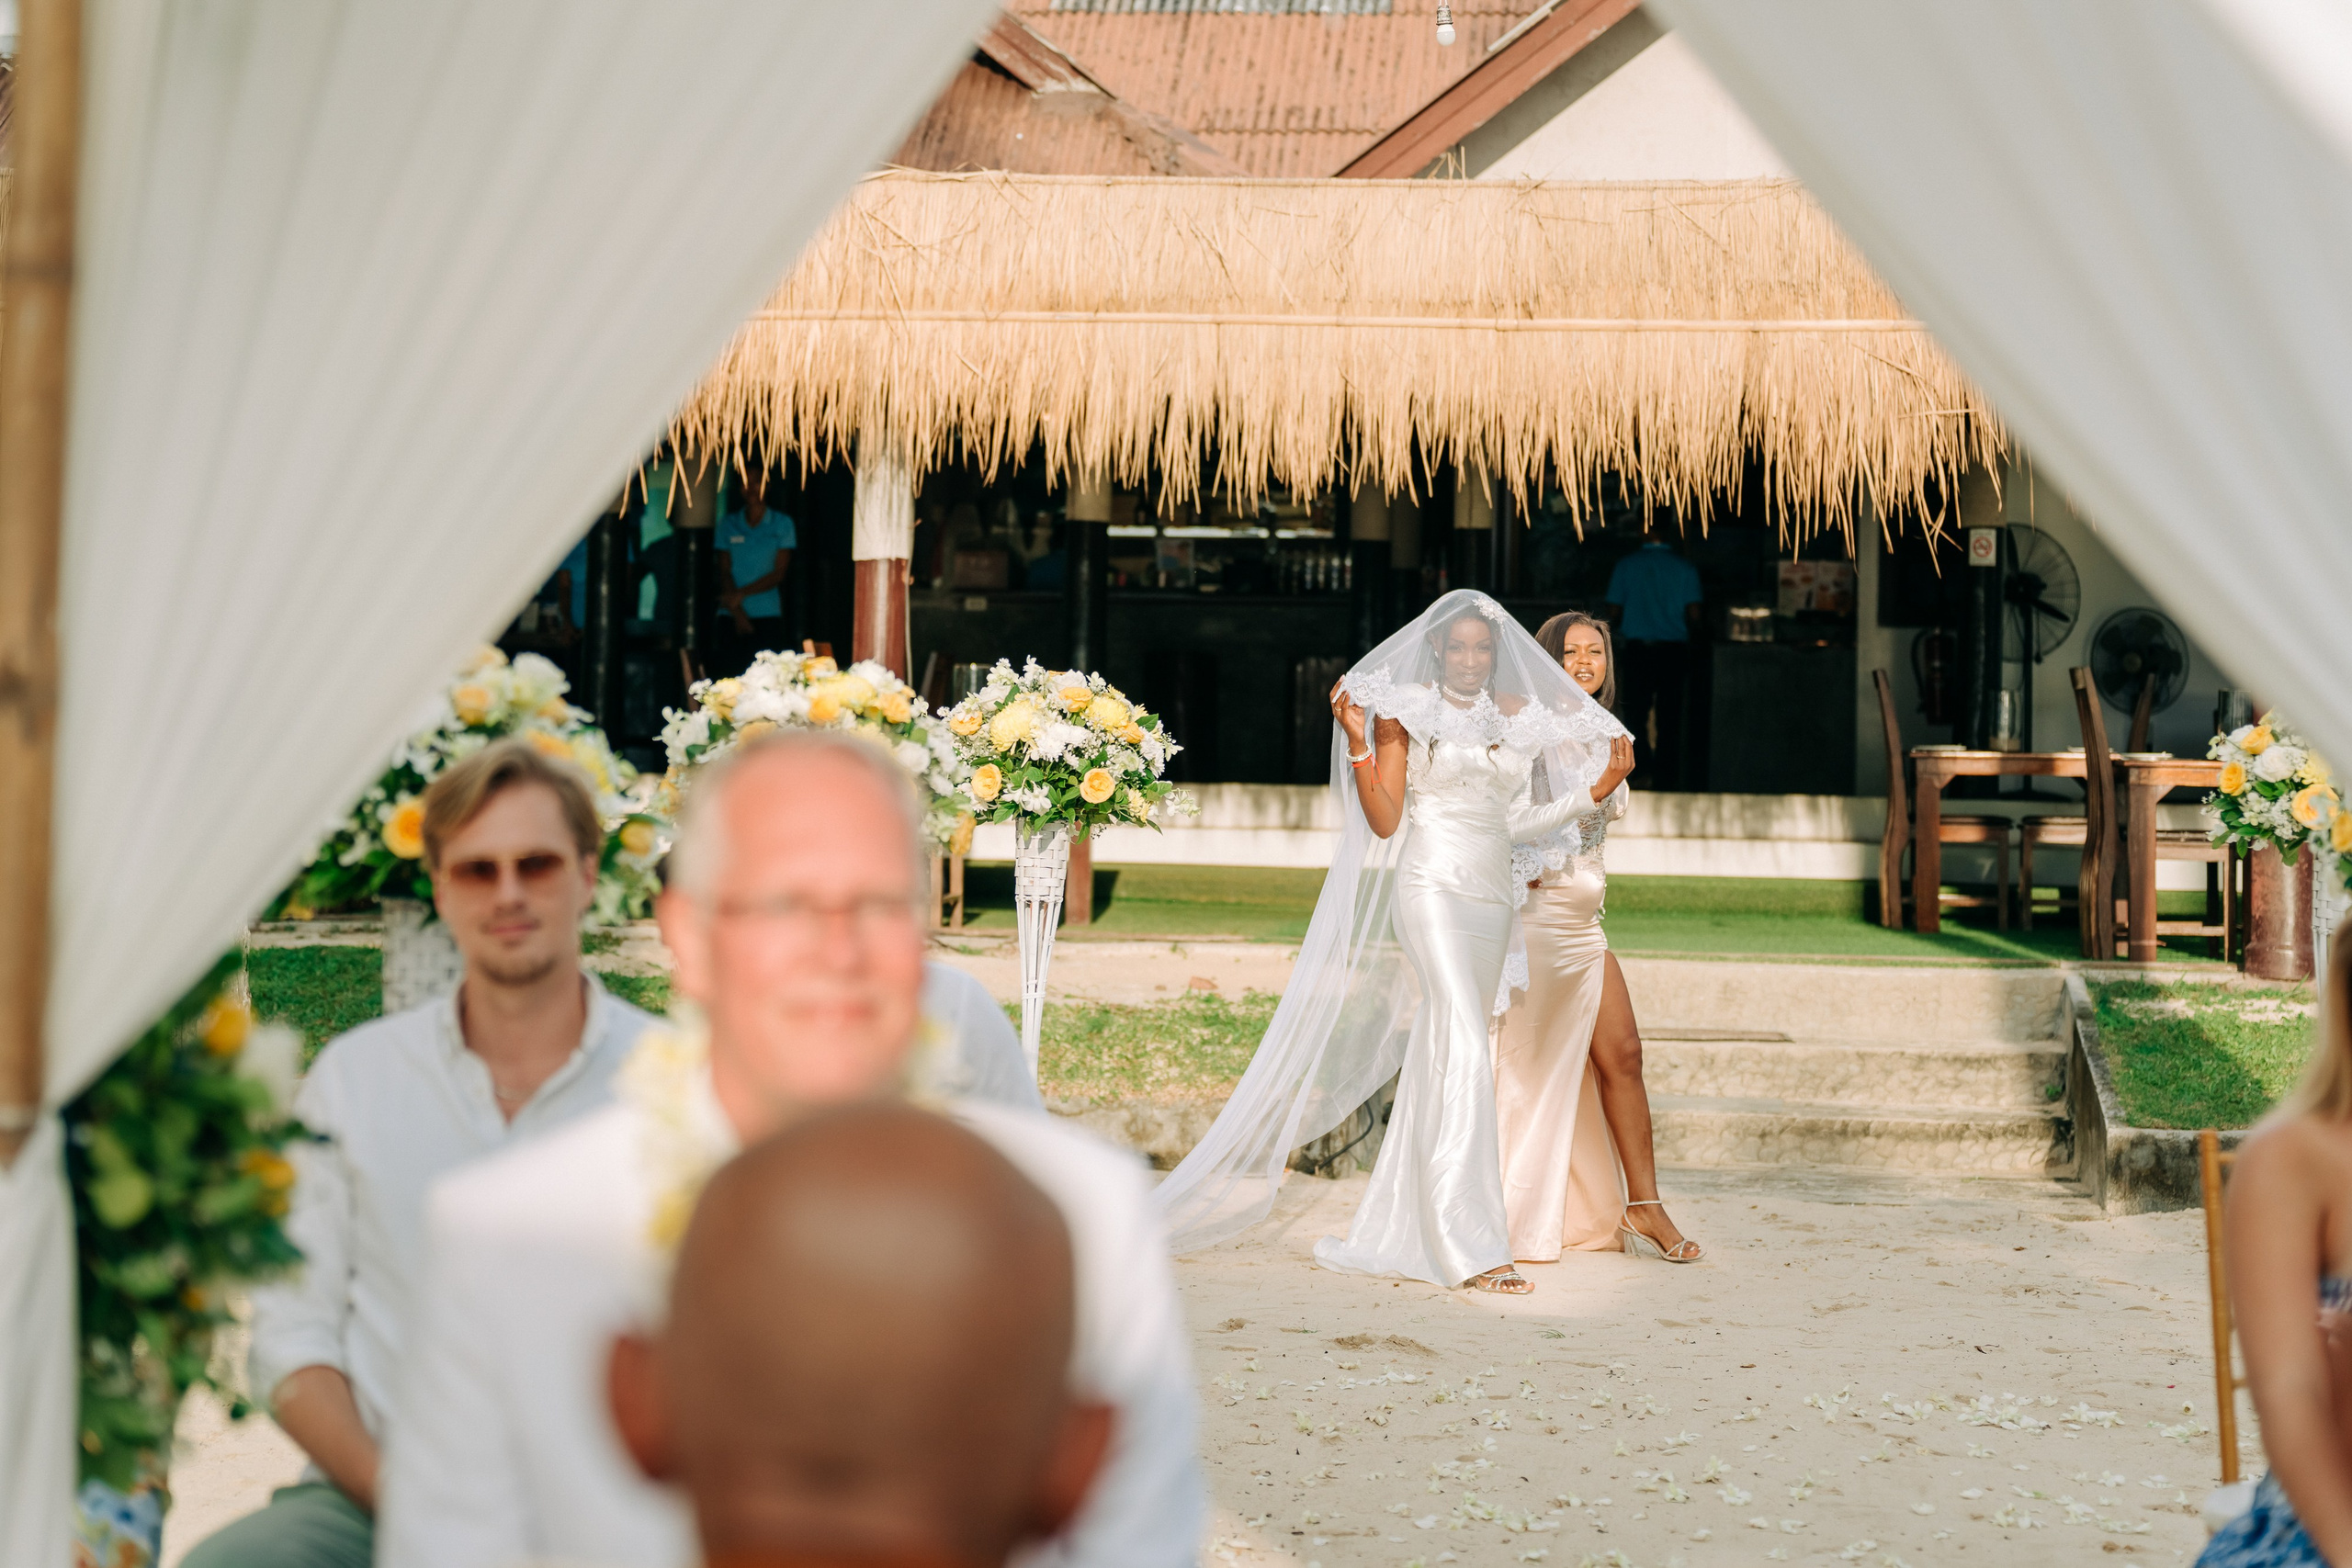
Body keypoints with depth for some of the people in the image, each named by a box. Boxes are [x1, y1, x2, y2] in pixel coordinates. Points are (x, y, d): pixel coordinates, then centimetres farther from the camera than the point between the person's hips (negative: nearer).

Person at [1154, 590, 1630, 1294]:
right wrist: (1357, 741, -16)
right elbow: (1384, 820, -6)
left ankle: (1401, 1225, 18)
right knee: (1466, 1055, -18)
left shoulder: (1520, 714, 12)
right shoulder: (1404, 709, -1)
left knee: (1445, 1060, 9)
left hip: (1493, 894, 6)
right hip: (1430, 886, -6)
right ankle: (1471, 1245, -22)